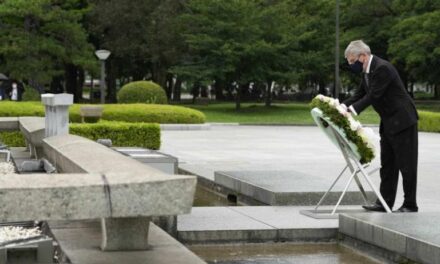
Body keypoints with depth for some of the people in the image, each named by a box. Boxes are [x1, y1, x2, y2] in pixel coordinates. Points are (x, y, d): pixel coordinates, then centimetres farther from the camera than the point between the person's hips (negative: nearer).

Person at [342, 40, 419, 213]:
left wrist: (351, 110, -26)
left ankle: (410, 205, 2)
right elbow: (360, 94, 9)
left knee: (406, 164, -3)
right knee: (387, 164, 12)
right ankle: (385, 203, 18)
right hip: (388, 123, 10)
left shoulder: (382, 68, -21)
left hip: (402, 120, -10)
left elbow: (372, 96, -25)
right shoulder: (367, 71, 9)